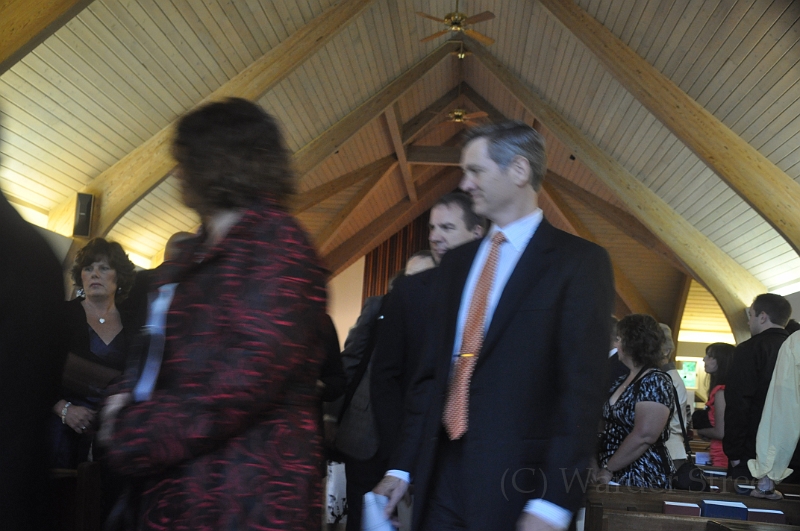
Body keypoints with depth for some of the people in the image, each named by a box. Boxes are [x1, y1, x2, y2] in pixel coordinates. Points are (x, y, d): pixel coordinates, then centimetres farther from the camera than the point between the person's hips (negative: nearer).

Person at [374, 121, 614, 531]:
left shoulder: (579, 261, -6)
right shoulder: (456, 262, 13)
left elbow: (582, 386, -11)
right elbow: (430, 371, 13)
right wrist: (403, 465, 9)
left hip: (517, 482, -5)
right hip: (441, 471, 5)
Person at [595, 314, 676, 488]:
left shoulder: (655, 382, -13)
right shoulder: (625, 381, 13)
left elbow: (644, 436, -23)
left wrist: (608, 470, -19)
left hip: (641, 478, -8)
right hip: (616, 475, 8)